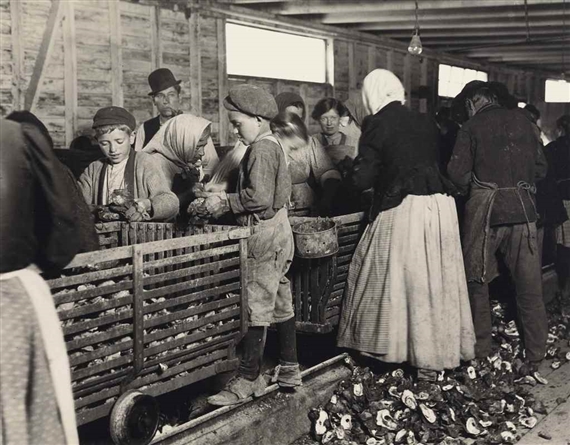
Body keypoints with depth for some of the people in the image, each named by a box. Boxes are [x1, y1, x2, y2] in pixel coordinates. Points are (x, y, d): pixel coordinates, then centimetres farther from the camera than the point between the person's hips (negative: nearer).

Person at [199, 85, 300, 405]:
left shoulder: (261, 149, -16)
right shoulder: (273, 144, 15)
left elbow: (260, 197, -25)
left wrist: (225, 202, -14)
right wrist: (225, 200, 12)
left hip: (264, 235, -10)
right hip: (278, 232, 10)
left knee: (257, 309, -7)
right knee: (282, 304, 14)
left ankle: (248, 380, -2)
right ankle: (290, 370, 23)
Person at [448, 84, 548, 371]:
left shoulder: (472, 127, 0)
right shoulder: (521, 121, 10)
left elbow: (456, 173, -8)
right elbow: (541, 168, 9)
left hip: (485, 210, -3)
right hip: (523, 208, 3)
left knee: (477, 283, 10)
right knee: (529, 286, 7)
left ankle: (480, 354, 15)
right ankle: (536, 356, 12)